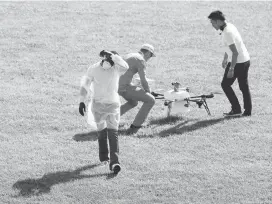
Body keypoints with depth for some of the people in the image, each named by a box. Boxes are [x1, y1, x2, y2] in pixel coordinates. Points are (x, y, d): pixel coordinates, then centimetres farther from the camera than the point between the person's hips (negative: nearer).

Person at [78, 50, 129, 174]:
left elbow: (125, 66, -33)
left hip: (113, 104, -1)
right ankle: (104, 157, 33)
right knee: (101, 132, 12)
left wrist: (112, 55, -31)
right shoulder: (94, 69, -6)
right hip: (97, 104, 1)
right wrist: (82, 101, 0)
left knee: (113, 133, -13)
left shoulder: (116, 69, -9)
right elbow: (85, 84, 4)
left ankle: (114, 162, -22)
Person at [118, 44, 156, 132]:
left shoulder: (129, 55, 21)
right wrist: (148, 91, 6)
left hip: (117, 85, 9)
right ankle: (135, 126, 3)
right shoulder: (141, 60, -9)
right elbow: (143, 80, -12)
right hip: (125, 87, -9)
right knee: (150, 100, 1)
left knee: (133, 102, 33)